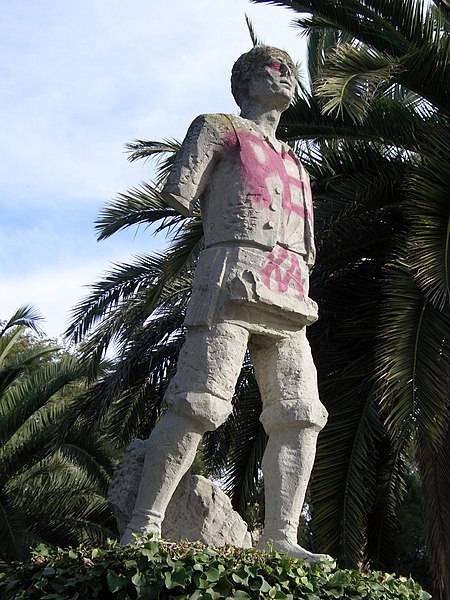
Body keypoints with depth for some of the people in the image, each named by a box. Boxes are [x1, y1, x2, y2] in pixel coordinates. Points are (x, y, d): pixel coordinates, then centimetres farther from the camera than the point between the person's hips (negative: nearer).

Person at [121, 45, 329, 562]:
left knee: (299, 415, -6)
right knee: (198, 406, -16)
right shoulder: (218, 127, 15)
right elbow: (177, 194, 2)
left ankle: (279, 539, -6)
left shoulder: (294, 164, 33)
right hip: (234, 279, -6)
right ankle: (141, 528, -8)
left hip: (288, 299, 7)